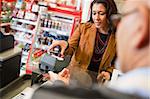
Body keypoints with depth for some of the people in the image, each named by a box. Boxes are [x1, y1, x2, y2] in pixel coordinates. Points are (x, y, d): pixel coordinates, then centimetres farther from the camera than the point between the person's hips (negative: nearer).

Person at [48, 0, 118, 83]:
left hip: (96, 80, 0)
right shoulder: (83, 28, -4)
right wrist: (66, 46, -24)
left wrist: (108, 72, -9)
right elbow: (71, 48, -3)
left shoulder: (117, 37, -4)